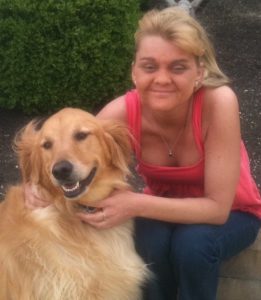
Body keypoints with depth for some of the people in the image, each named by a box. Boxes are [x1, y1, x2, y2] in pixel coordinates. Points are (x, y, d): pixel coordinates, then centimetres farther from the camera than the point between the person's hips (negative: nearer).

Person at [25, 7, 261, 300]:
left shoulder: (218, 101, -34)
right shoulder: (122, 112, -25)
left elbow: (218, 207, -31)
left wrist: (135, 204, -42)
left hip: (230, 213, -2)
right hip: (164, 209, 2)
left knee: (192, 243, -32)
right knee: (151, 241, -30)